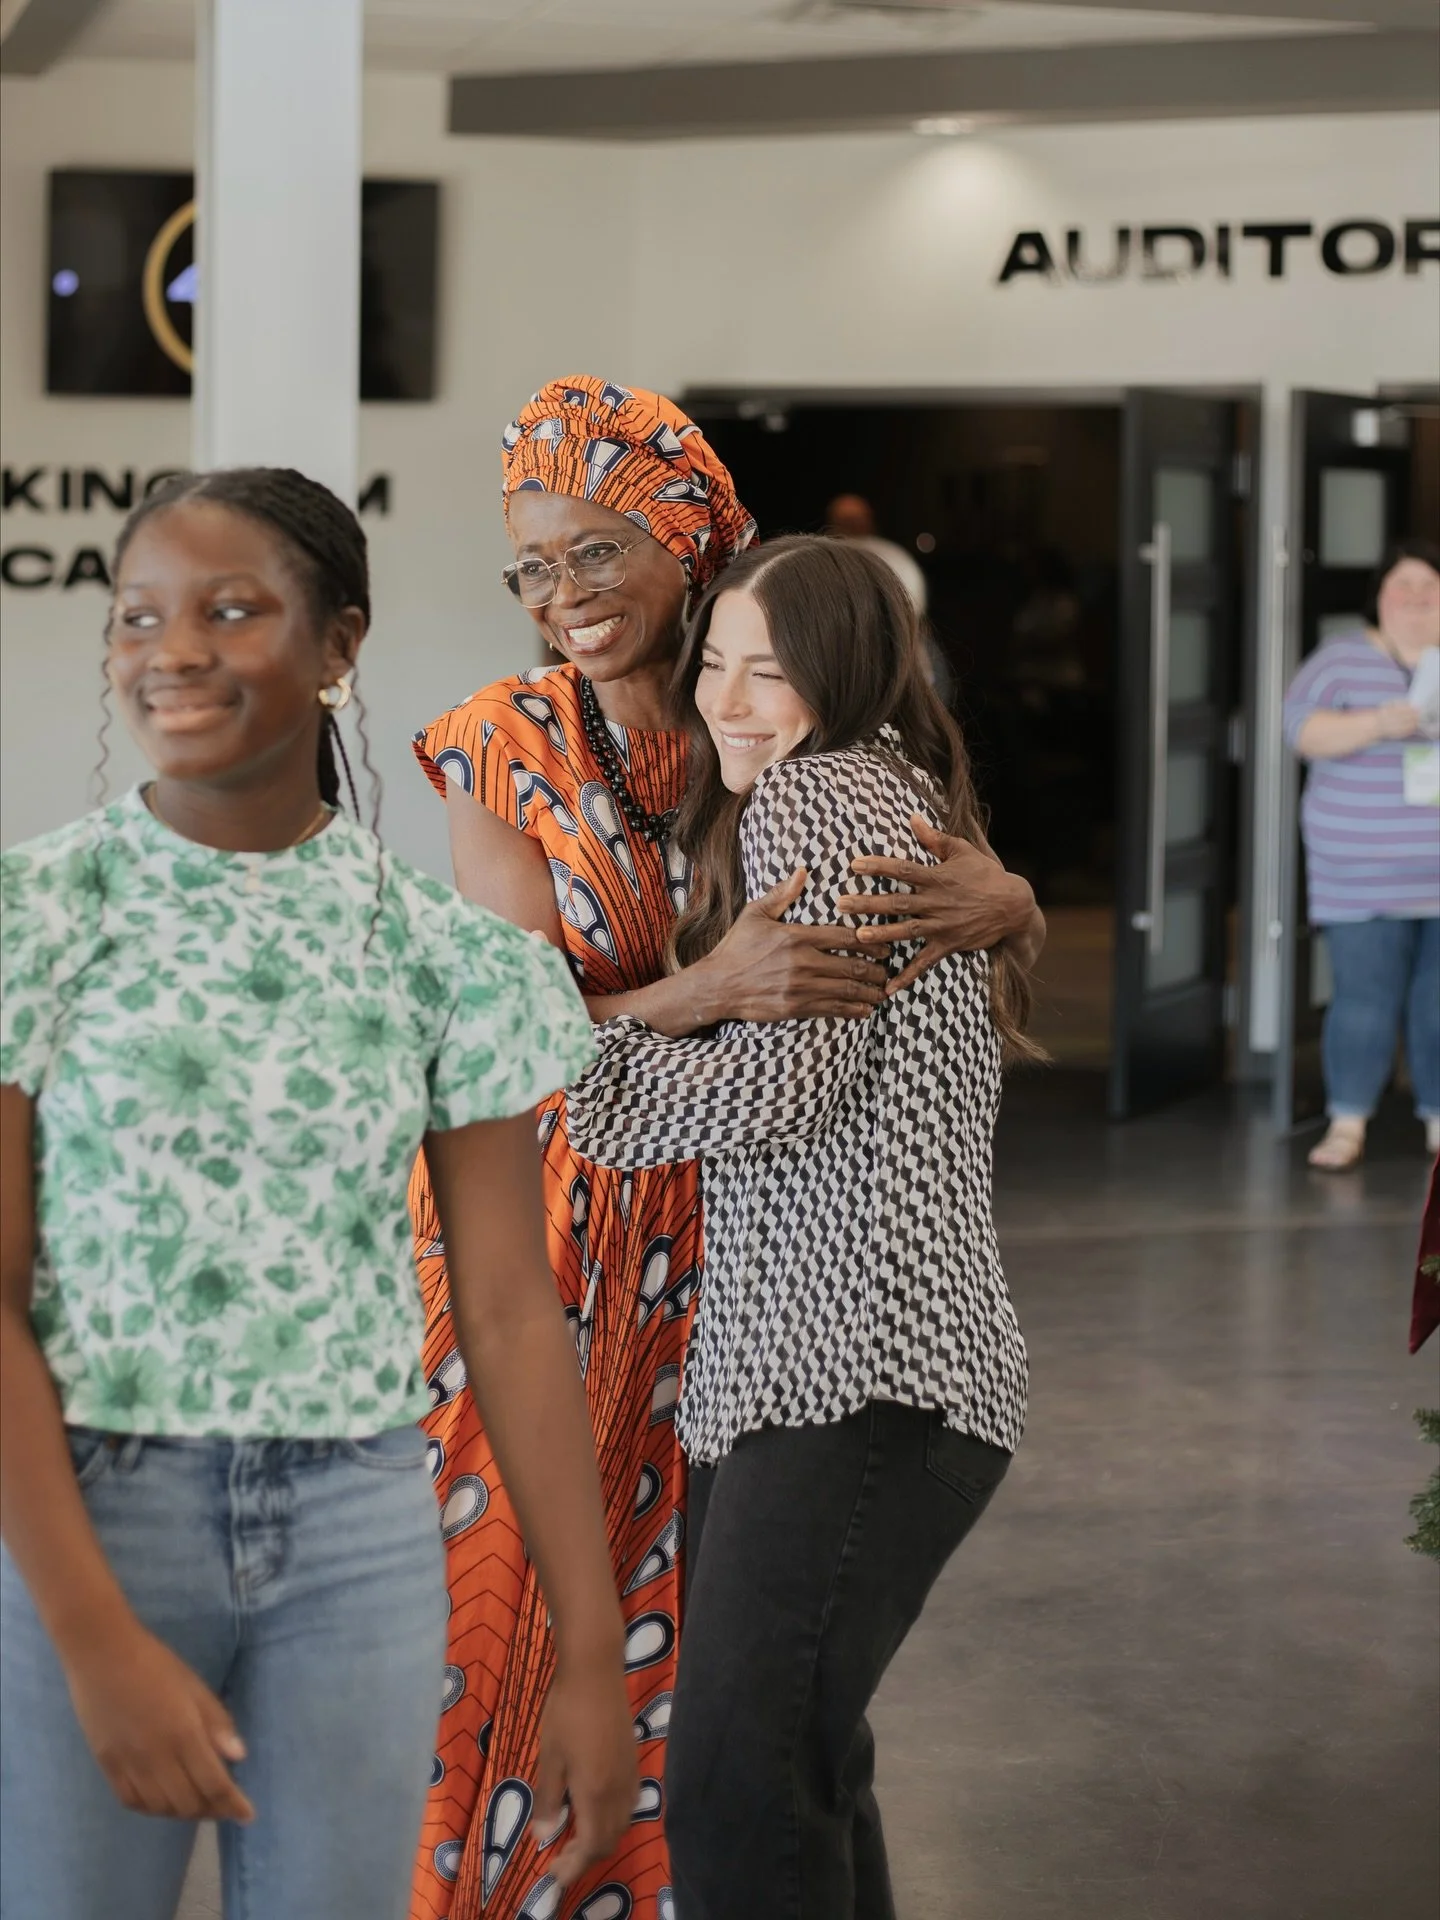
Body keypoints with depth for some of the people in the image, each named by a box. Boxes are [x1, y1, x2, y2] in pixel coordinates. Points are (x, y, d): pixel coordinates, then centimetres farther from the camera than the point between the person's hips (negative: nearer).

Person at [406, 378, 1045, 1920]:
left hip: (715, 1234, 2)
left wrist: (1005, 902, -21)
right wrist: (713, 992, -30)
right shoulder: (502, 748, -5)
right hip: (530, 1225, -2)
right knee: (500, 1603, 1)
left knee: (667, 1610, 7)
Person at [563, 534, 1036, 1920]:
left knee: (735, 1798, -16)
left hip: (856, 1376, -11)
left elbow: (784, 1079, -15)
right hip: (830, 1365, 11)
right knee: (802, 1762, 19)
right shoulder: (899, 800, 23)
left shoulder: (813, 796, -6)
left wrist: (576, 1069, -5)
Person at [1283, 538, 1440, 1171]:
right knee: (1365, 997, -4)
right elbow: (1303, 727, -6)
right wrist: (1377, 724, -21)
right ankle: (1347, 1124, 6)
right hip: (1363, 875, -2)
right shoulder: (1345, 659, 5)